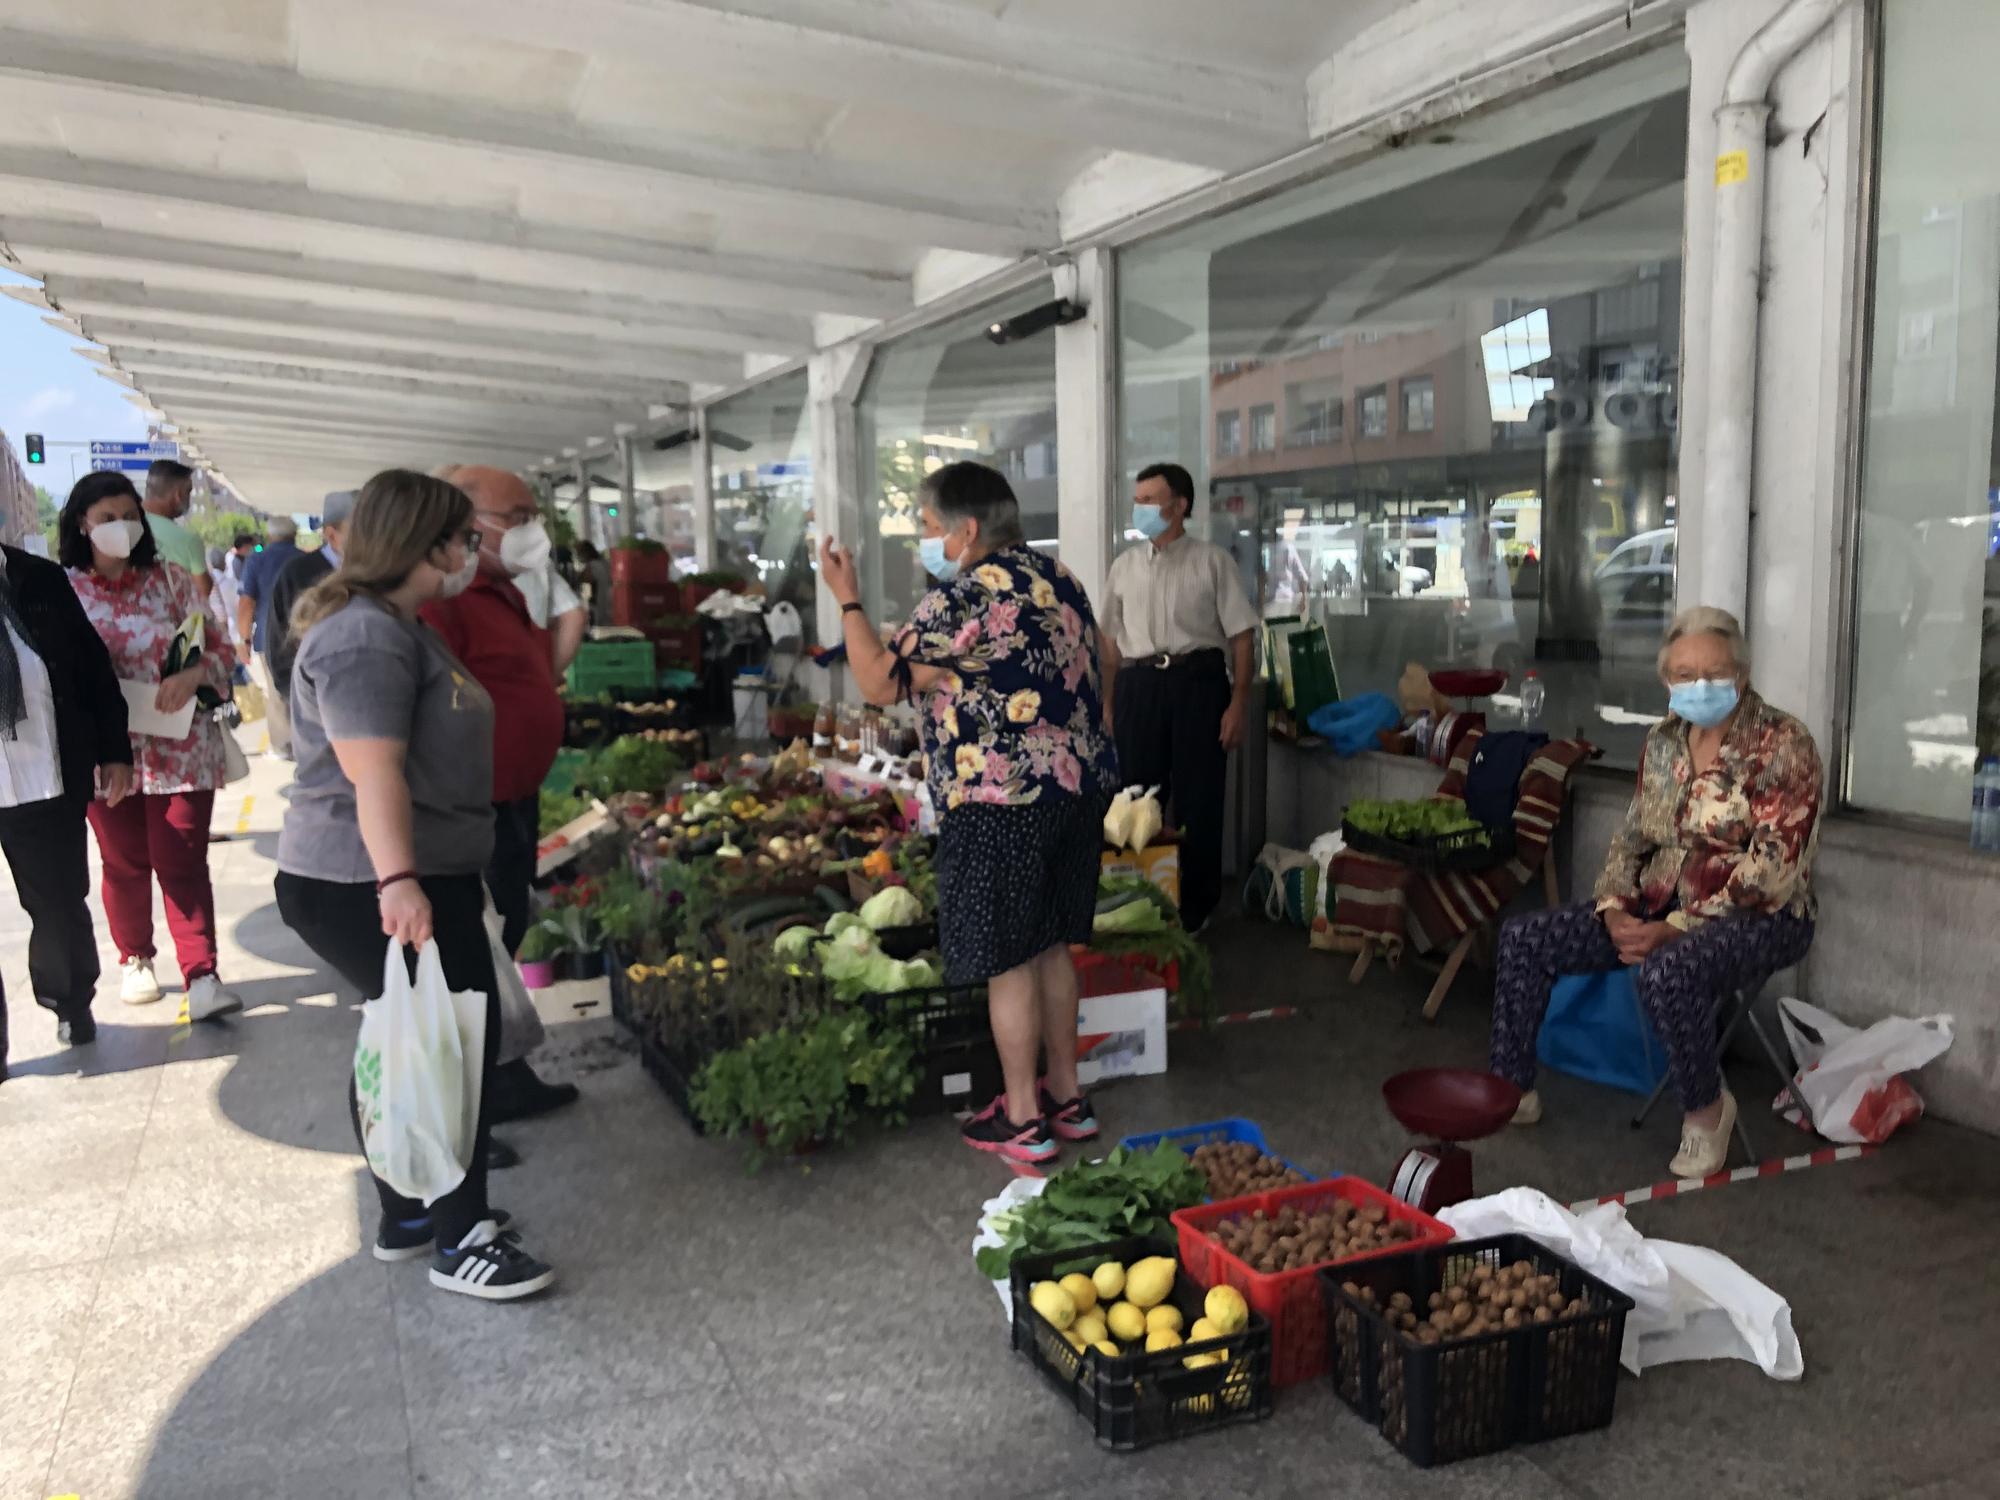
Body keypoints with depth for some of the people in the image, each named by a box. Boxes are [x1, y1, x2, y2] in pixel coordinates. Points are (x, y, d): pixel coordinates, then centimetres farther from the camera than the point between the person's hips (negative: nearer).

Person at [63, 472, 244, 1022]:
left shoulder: (170, 578, 2)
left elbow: (219, 647, 3)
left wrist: (193, 676, -17)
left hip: (180, 746, -1)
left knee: (183, 863, -3)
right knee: (124, 863, 13)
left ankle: (201, 976, -3)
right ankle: (135, 961, 32)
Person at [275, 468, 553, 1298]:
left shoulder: (399, 625, 17)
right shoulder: (365, 637, -18)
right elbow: (372, 768, -30)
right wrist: (397, 882, -39)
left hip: (421, 874, 11)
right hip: (367, 887, -11)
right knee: (459, 1043, -7)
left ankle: (408, 1217, 29)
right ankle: (463, 1239, 4)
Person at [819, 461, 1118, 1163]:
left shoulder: (961, 599, -15)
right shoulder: (1060, 579, 11)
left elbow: (880, 683, -10)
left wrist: (847, 599, 0)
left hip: (1002, 806, -8)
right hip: (1081, 788, 9)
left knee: (1009, 963, 4)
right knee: (1053, 946, 19)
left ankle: (1023, 1119, 15)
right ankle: (1067, 1097, 29)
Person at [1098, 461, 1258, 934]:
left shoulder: (1212, 561, 1)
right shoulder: (1124, 565, 12)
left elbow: (1241, 635, -1)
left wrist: (1238, 705, -7)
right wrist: (1109, 704, 11)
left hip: (1198, 682, -3)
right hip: (1138, 686, 3)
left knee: (1198, 799, 3)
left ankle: (1195, 908, 17)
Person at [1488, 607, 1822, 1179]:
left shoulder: (1781, 745, -13)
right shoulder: (1664, 740, 7)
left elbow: (1771, 872, -19)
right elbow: (1633, 836, 12)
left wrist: (1673, 930, -23)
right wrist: (1615, 911, -6)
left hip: (1758, 918, -7)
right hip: (1660, 906, 7)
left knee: (1666, 971, -38)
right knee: (1524, 939, -6)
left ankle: (1706, 1109, -10)